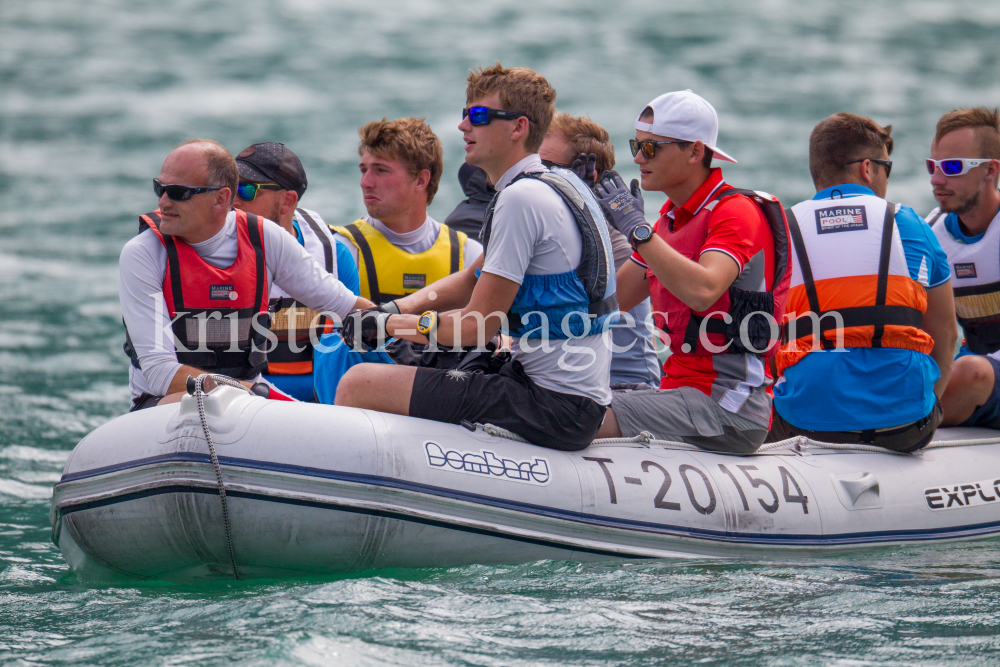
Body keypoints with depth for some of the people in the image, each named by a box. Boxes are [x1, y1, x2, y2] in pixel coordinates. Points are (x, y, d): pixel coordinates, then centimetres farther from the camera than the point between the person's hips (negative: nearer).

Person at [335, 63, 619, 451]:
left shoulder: (522, 199, -16)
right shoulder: (558, 188, 16)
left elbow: (478, 325, -17)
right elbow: (474, 280, 26)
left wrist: (387, 325, -3)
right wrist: (393, 310, 11)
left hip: (553, 408, -11)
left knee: (360, 385, -12)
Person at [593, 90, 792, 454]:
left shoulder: (736, 211, -10)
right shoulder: (670, 219, 19)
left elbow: (702, 292, -28)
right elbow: (615, 296, 19)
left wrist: (636, 227, -23)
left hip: (728, 404, -9)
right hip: (678, 389, 9)